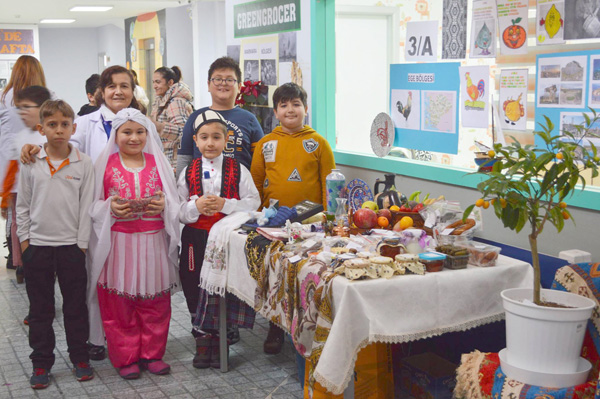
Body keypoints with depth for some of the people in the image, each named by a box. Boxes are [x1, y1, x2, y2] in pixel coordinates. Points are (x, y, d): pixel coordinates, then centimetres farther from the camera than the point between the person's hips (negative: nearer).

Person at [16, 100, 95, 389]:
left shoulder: (83, 164, -3)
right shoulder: (31, 164, 1)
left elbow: (86, 206, -1)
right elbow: (22, 205, 7)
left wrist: (81, 244, -4)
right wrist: (24, 240, 2)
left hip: (71, 246, -1)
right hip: (37, 246, 1)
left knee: (76, 305, 9)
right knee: (40, 308, 10)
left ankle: (80, 359, 22)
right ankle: (41, 363, 21)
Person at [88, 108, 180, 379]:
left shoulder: (157, 163, 9)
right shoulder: (106, 164, 2)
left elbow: (174, 202, 10)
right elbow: (93, 204, 2)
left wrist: (163, 206, -11)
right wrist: (110, 208, -16)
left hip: (153, 242, 2)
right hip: (118, 243, -2)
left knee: (155, 303, 7)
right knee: (118, 305, 3)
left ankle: (152, 354, 21)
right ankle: (125, 357, 17)